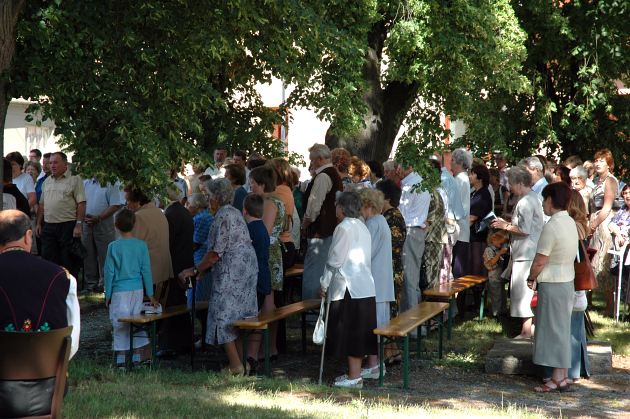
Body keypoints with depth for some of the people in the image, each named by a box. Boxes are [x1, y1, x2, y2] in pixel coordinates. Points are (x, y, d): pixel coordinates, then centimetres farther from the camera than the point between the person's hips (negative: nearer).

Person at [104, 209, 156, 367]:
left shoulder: (113, 246, -8)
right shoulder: (141, 245, -2)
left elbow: (109, 271, -5)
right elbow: (146, 270, 2)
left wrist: (107, 294, 4)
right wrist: (150, 294, 8)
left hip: (120, 290, -3)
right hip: (138, 289, 3)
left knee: (120, 325, 2)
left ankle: (121, 360, 1)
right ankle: (136, 358, 16)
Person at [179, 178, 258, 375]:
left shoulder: (222, 217, -15)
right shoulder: (235, 213, 15)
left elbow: (216, 253, -17)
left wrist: (195, 270, -8)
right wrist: (203, 269, 20)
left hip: (231, 273, -9)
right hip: (248, 268, 9)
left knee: (223, 317, -3)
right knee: (238, 315, 13)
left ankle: (236, 365, -5)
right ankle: (242, 361, 15)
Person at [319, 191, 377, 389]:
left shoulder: (344, 228, -12)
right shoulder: (362, 227, 14)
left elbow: (335, 260, -14)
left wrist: (324, 284, -4)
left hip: (348, 287, -9)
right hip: (366, 286, 9)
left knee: (350, 332, -4)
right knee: (360, 332, 13)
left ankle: (354, 376, -2)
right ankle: (356, 371, 20)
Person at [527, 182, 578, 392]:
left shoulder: (552, 225, -20)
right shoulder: (570, 222, 8)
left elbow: (540, 261, -19)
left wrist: (531, 279, -1)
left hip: (552, 284, -9)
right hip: (567, 280, 9)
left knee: (554, 329, -3)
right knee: (561, 328, 14)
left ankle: (558, 378, 0)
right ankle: (563, 374, 19)